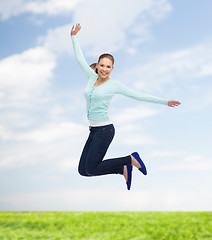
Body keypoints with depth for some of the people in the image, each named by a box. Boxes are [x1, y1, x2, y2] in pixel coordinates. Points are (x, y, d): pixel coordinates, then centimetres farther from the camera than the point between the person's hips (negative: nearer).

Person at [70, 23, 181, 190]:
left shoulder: (114, 85, -5)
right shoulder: (92, 77, 8)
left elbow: (139, 96, -3)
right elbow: (80, 59, 18)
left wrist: (164, 102, -3)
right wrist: (74, 37, 23)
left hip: (105, 129, -7)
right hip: (94, 130, 7)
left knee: (91, 170, -11)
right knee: (83, 170, 4)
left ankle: (131, 159, 3)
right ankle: (124, 169, 14)